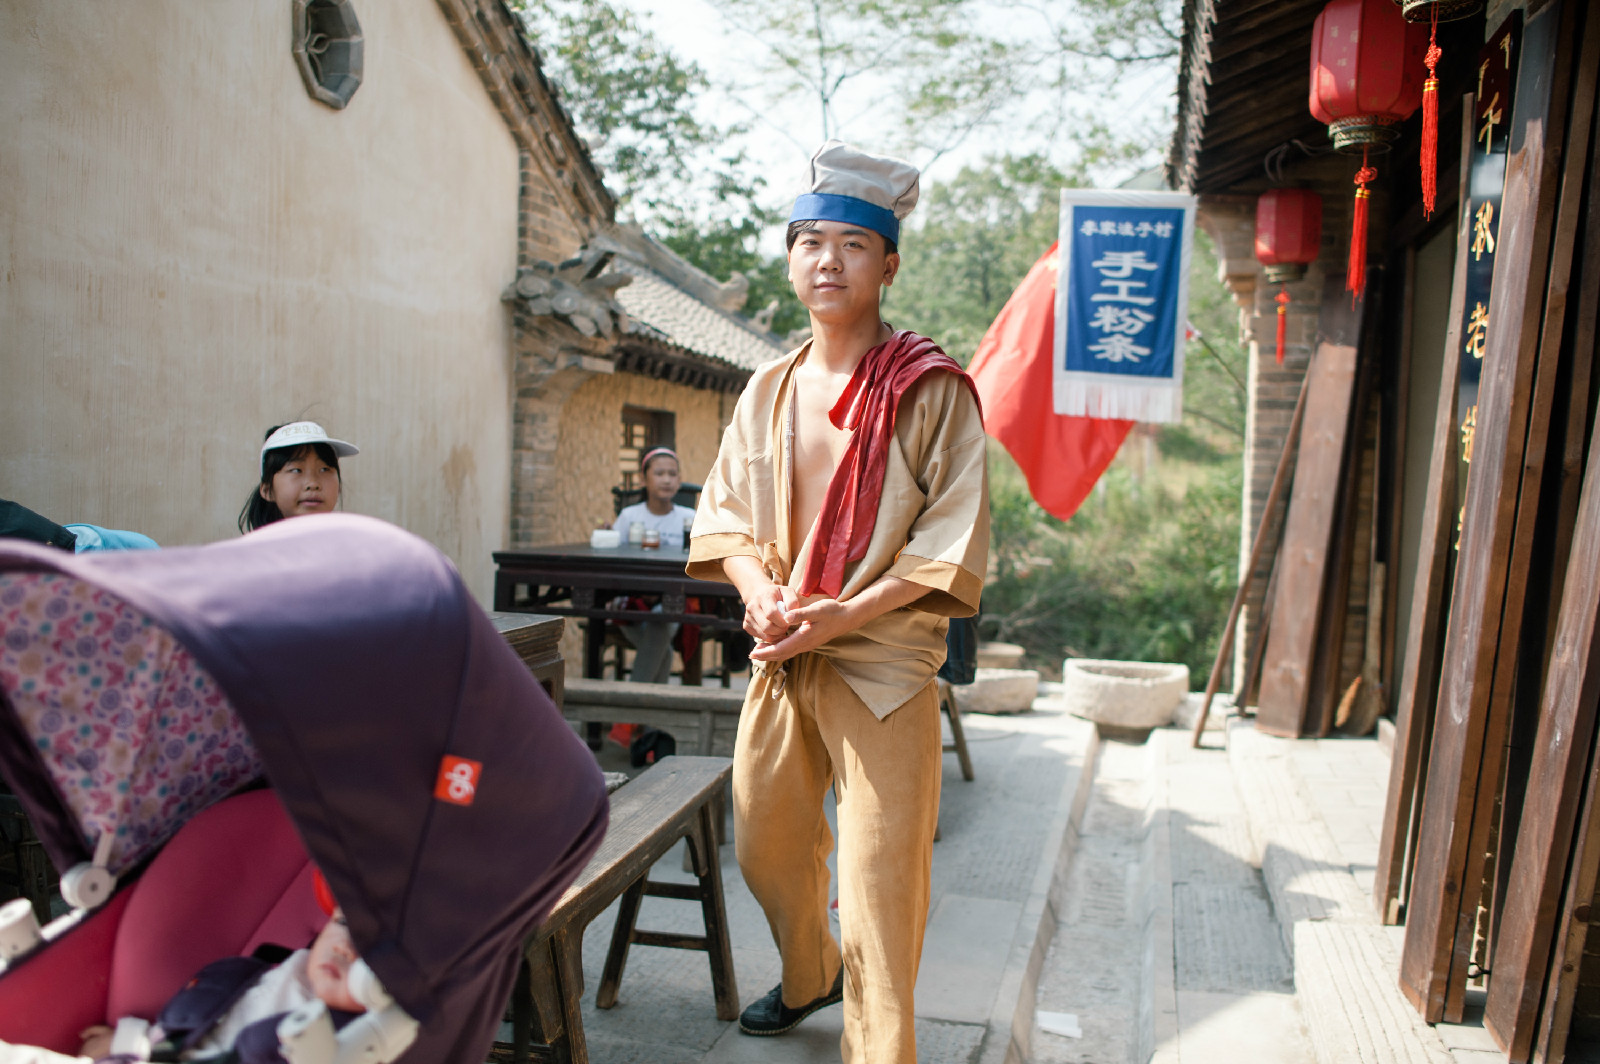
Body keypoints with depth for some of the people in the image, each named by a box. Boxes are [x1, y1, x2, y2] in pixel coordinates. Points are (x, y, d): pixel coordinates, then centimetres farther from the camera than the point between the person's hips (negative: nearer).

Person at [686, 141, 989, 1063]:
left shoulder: (932, 390, -7)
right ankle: (808, 977, 47)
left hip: (883, 666, -6)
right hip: (779, 660, 6)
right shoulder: (769, 389, 10)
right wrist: (758, 587, -7)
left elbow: (955, 534, -10)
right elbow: (724, 505, 13)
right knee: (766, 845, 20)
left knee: (879, 876, -4)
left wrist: (846, 613, -18)